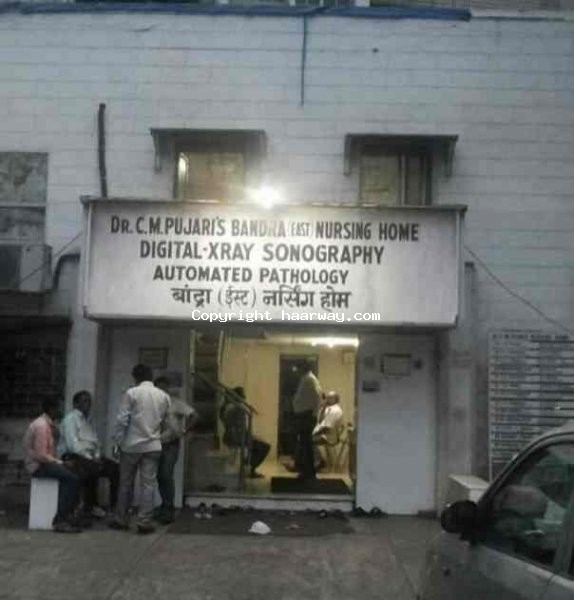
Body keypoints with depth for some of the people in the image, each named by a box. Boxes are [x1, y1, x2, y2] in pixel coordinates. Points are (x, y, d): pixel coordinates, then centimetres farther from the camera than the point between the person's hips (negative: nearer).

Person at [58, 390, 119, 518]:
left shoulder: (88, 420, 20)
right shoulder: (70, 418, -4)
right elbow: (72, 444, -15)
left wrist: (97, 456, -1)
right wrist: (89, 458, -18)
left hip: (90, 456, 8)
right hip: (73, 456, -8)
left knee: (114, 468, -12)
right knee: (92, 469, -35)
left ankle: (115, 506, -11)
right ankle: (90, 507, -21)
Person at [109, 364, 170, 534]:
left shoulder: (131, 393, -7)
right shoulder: (163, 396, 4)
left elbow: (121, 420, -9)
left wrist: (117, 442, -1)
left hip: (131, 445, -1)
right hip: (153, 446, 2)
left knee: (126, 484, 11)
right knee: (148, 484, 3)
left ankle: (120, 520, 19)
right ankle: (144, 522, 0)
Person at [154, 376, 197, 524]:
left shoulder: (176, 404, -2)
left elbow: (194, 416, -6)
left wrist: (183, 432, -7)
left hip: (171, 444, -5)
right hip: (157, 444, 5)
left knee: (166, 475, -13)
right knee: (160, 476, 9)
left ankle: (169, 510, -8)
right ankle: (165, 506, 22)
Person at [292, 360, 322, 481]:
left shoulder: (310, 378, -14)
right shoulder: (305, 378, 16)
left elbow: (318, 395, -24)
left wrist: (314, 414, -21)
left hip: (306, 415, -10)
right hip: (302, 414, 10)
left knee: (306, 443, -6)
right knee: (303, 443, 16)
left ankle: (310, 472, -2)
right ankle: (306, 470, 25)